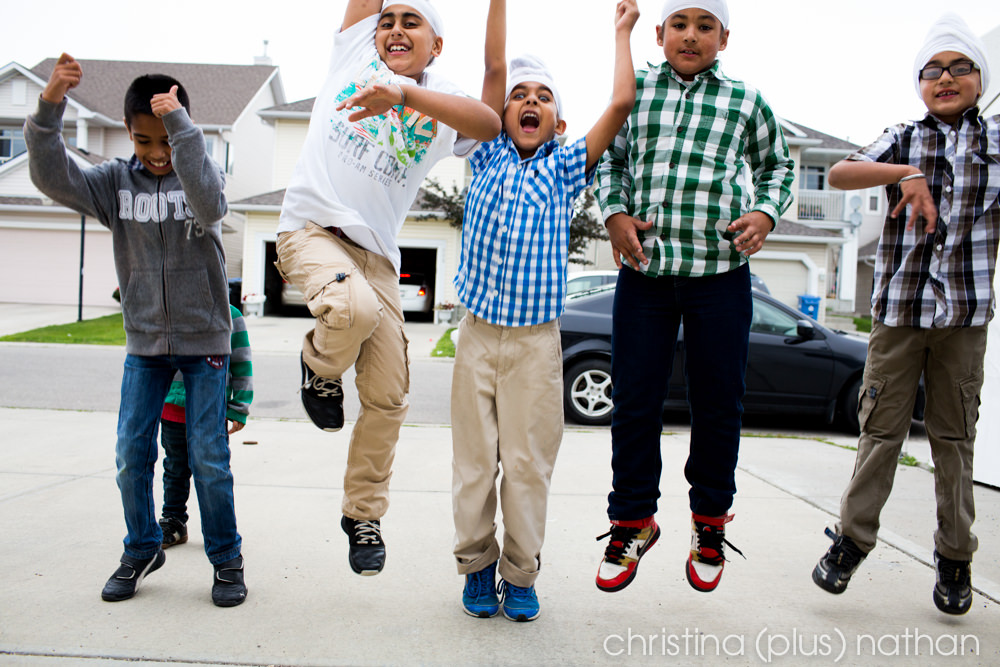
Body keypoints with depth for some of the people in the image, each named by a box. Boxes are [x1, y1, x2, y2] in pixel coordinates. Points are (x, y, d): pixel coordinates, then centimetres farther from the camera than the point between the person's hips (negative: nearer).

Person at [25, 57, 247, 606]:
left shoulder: (203, 172, -5)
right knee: (131, 453, 4)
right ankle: (142, 551, 25)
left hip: (203, 339, -3)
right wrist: (50, 105, -27)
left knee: (208, 457, -2)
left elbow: (208, 205, -28)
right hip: (144, 341, 3)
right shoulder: (117, 180, 1)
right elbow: (53, 178, -14)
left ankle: (226, 559, 14)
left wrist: (180, 126, -31)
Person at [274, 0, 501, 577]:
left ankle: (364, 515, 19)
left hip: (376, 253, 2)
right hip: (312, 227, -2)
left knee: (387, 397, -1)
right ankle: (319, 367, 2)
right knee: (356, 309, -34)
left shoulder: (441, 103, 5)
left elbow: (490, 124, -17)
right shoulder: (355, 50, 11)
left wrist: (404, 92, -28)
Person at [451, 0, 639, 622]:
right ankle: (477, 565, 22)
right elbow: (495, 66, 2)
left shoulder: (565, 169, 8)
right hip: (479, 333, 1)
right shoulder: (490, 158, 8)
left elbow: (622, 104, 1)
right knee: (475, 459, 5)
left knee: (529, 463, 3)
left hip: (538, 341, 0)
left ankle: (521, 573, 18)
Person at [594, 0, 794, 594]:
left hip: (720, 274, 0)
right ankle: (634, 521, 21)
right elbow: (609, 159, 18)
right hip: (644, 271, 0)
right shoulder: (635, 92, 9)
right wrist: (615, 213, 1)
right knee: (635, 401, 3)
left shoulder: (746, 102, 8)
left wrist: (766, 213, 1)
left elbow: (778, 166, 20)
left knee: (718, 404, 7)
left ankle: (711, 521, 28)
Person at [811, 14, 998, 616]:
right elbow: (839, 174, -12)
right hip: (899, 307, -1)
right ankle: (852, 539, 13)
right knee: (882, 426, 2)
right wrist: (907, 173, -25)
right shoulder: (903, 140, 5)